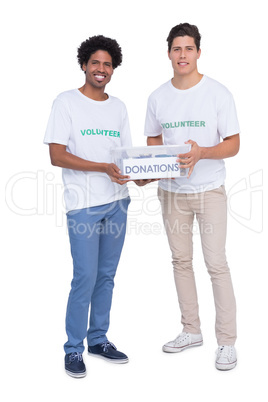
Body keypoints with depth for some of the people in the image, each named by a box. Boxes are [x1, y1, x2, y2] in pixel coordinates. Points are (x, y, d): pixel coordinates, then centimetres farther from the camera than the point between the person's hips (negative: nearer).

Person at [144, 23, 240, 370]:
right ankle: (191, 331, 27)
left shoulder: (218, 93, -6)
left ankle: (227, 341, 8)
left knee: (216, 264, -5)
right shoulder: (158, 97, 6)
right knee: (181, 261, 12)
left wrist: (201, 152, -25)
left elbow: (233, 145, -7)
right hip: (171, 191, 4)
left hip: (209, 190, -4)